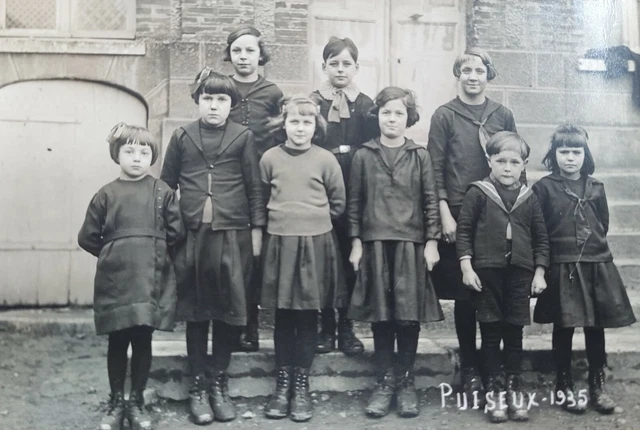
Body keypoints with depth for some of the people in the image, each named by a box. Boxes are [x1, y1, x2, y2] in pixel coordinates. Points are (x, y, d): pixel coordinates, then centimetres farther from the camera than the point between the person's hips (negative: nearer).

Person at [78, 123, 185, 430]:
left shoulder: (162, 193, 2)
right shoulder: (106, 195, 3)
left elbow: (176, 233, 1)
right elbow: (87, 238, 6)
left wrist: (155, 254, 8)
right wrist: (112, 255, 9)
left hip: (151, 280, 0)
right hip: (115, 281, 0)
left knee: (143, 340, 6)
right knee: (117, 342, 8)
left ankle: (137, 402, 21)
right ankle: (116, 402, 21)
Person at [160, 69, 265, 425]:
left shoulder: (243, 137, 3)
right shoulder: (182, 137, 7)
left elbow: (255, 186, 5)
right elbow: (167, 185, 10)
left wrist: (257, 229, 1)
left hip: (232, 235, -1)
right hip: (192, 235, 1)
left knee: (228, 312, 5)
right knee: (195, 313, 7)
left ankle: (220, 385, 20)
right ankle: (198, 387, 17)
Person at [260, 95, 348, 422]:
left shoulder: (326, 160, 0)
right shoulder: (270, 158, 2)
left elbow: (338, 203, 8)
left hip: (316, 243, -1)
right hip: (279, 242, 1)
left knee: (308, 316, 4)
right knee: (283, 315, 7)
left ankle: (301, 385, 14)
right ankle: (283, 383, 17)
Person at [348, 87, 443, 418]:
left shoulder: (420, 156, 6)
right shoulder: (363, 156, 6)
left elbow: (431, 201, 4)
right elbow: (354, 202, 7)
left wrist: (432, 242, -2)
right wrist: (355, 241, 1)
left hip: (411, 243, 0)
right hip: (375, 243, 0)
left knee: (409, 315, 1)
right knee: (381, 314, 4)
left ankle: (406, 383, 14)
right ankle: (384, 382, 14)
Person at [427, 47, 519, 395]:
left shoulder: (502, 115, 9)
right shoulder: (445, 115, 1)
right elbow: (435, 168, -3)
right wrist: (445, 214, -10)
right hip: (459, 215, -2)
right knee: (464, 293, 3)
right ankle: (469, 368, 14)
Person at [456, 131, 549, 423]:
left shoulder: (529, 199, 6)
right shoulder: (477, 193, -3)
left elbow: (540, 238, 11)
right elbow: (463, 231, -3)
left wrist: (539, 273, 5)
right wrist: (466, 267, -9)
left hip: (520, 273, 2)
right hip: (486, 271, -2)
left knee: (514, 332, 9)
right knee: (490, 332, 5)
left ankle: (514, 388, 20)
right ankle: (493, 389, 15)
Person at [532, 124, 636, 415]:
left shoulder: (596, 188, 7)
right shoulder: (544, 188, -4)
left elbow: (603, 224, 16)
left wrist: (595, 246, 10)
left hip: (597, 265, 3)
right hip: (561, 268, -3)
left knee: (596, 328, 9)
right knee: (563, 328, 5)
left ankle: (597, 386, 22)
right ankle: (565, 386, 19)